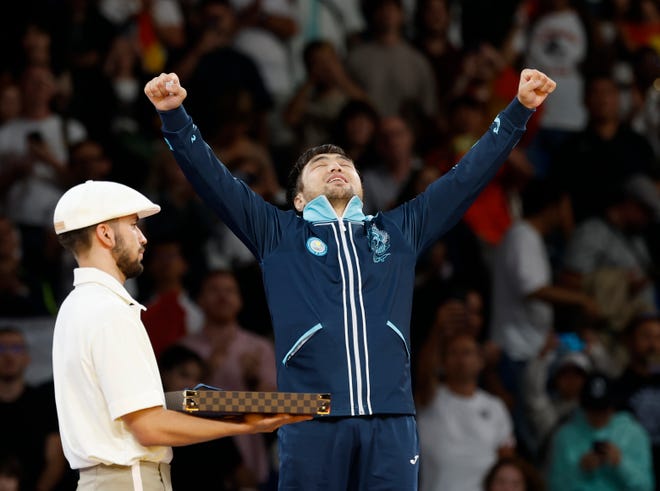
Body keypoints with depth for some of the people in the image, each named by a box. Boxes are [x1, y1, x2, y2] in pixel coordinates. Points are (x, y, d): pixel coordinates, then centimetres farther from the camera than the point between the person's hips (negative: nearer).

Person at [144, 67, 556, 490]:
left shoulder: (399, 232, 23)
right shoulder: (279, 234, 18)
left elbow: (468, 175, 24)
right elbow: (212, 177, 12)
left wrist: (519, 110, 20)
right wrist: (174, 117, 0)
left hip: (391, 420, 2)